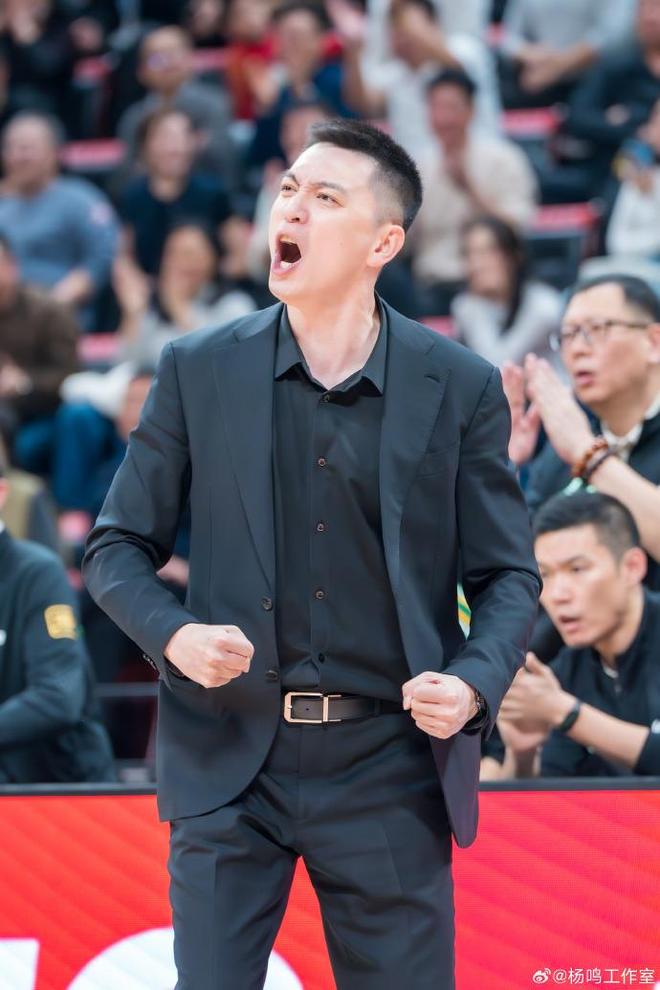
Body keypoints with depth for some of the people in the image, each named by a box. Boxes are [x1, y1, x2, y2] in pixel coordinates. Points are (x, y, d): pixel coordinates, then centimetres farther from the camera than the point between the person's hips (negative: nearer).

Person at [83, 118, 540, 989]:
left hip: (389, 763, 0)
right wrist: (172, 634, -12)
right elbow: (117, 548, 8)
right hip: (229, 758, 1)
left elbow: (508, 575, 5)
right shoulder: (199, 371, 3)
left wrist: (475, 682, -14)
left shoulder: (460, 387, 1)